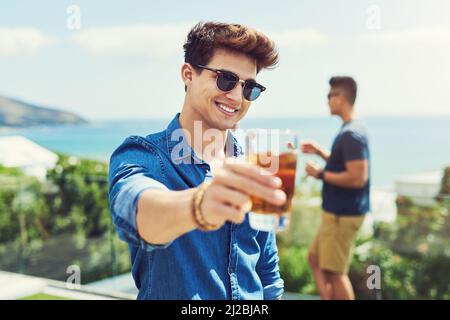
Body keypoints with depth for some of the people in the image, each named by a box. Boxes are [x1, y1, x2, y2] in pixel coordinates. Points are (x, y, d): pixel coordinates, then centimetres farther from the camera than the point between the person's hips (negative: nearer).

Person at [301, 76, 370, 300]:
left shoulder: (351, 134, -21)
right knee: (316, 259, 19)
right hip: (337, 211, 11)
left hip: (343, 214, -11)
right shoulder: (351, 130, 11)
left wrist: (320, 174, -18)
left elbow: (357, 177, -27)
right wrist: (320, 152, 13)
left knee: (335, 272, -1)